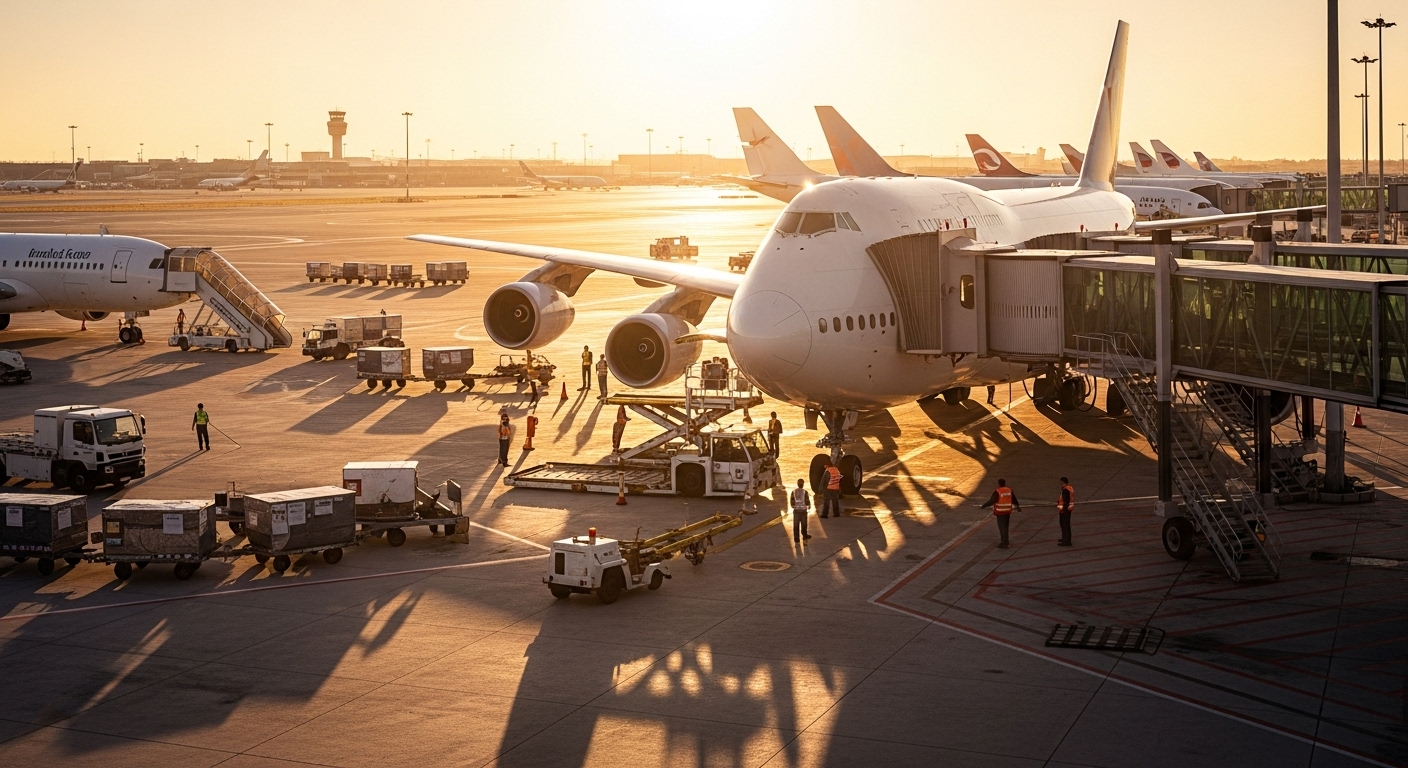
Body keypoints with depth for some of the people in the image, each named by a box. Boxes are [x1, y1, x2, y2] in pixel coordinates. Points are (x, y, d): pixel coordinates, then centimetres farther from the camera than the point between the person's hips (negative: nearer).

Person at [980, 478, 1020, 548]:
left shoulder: (997, 492, -18)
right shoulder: (1009, 490, 2)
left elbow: (991, 501, -22)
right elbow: (1014, 499, 14)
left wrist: (982, 506, -16)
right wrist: (1018, 506, 30)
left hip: (1000, 512, -6)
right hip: (1008, 511, 6)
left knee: (1002, 527, -1)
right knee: (1005, 527, 18)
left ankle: (1004, 543, -3)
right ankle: (1004, 541, 27)